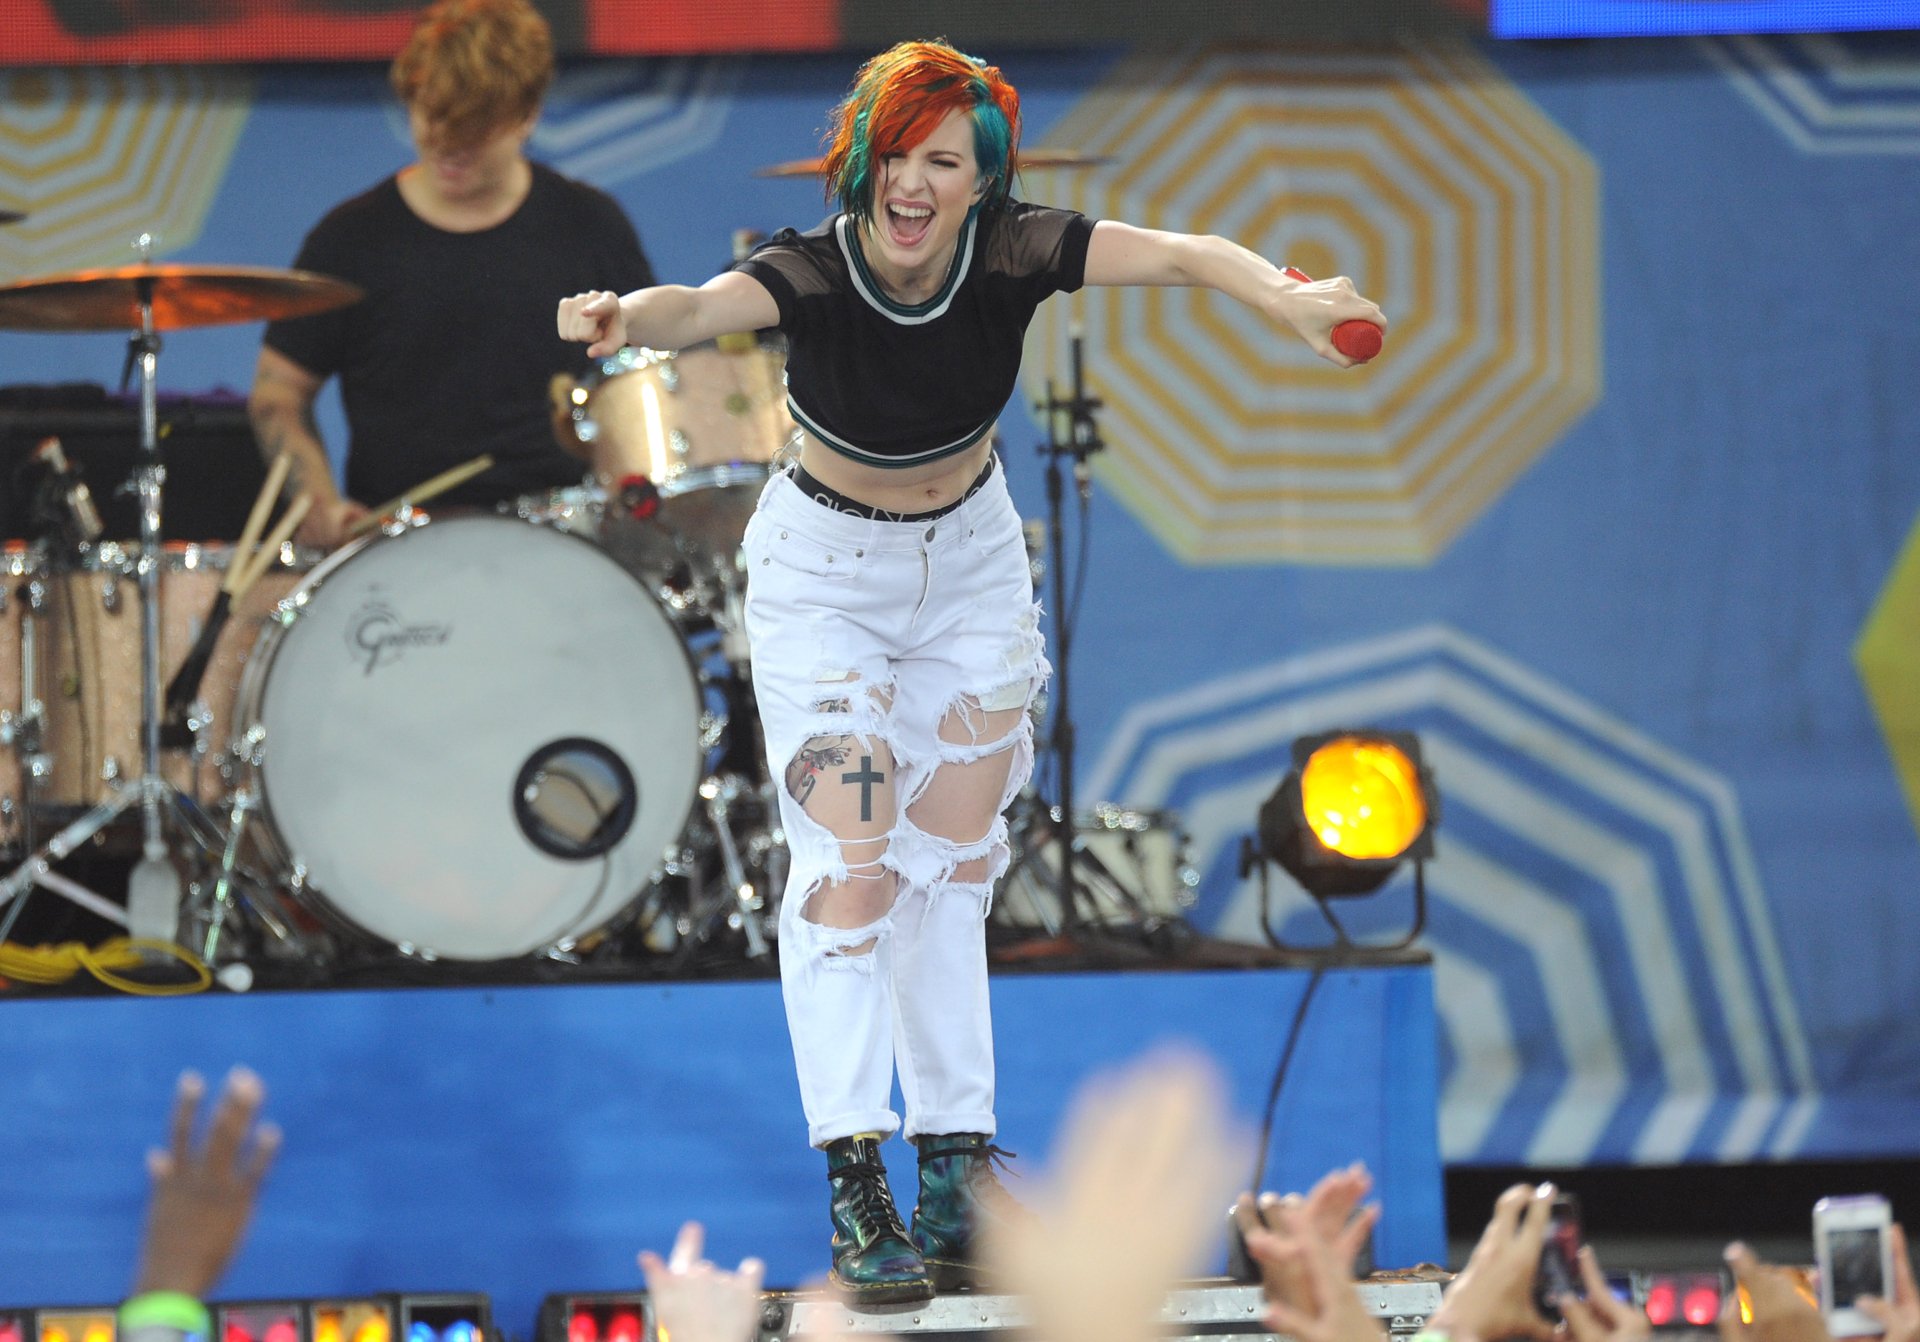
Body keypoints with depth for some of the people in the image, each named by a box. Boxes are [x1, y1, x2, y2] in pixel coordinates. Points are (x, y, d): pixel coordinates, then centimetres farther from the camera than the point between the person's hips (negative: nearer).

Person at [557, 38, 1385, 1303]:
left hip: (972, 563, 4)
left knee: (953, 865, 10)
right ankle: (856, 1191, -10)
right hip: (826, 572, -4)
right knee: (849, 866, -11)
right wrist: (632, 318, -74)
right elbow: (703, 307, -51)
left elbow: (1180, 254, -29)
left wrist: (1285, 297, -49)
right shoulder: (811, 274, -31)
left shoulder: (1013, 252, -22)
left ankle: (958, 1171, 16)